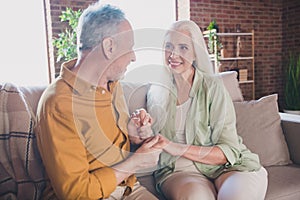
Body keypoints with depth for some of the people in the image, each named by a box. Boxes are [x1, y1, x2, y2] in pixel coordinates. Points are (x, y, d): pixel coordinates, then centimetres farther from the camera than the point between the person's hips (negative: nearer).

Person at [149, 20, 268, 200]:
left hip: (222, 165, 0)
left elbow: (229, 150, -9)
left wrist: (178, 148, -21)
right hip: (178, 170, 1)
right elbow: (156, 144, 14)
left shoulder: (213, 86, -7)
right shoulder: (156, 90, 4)